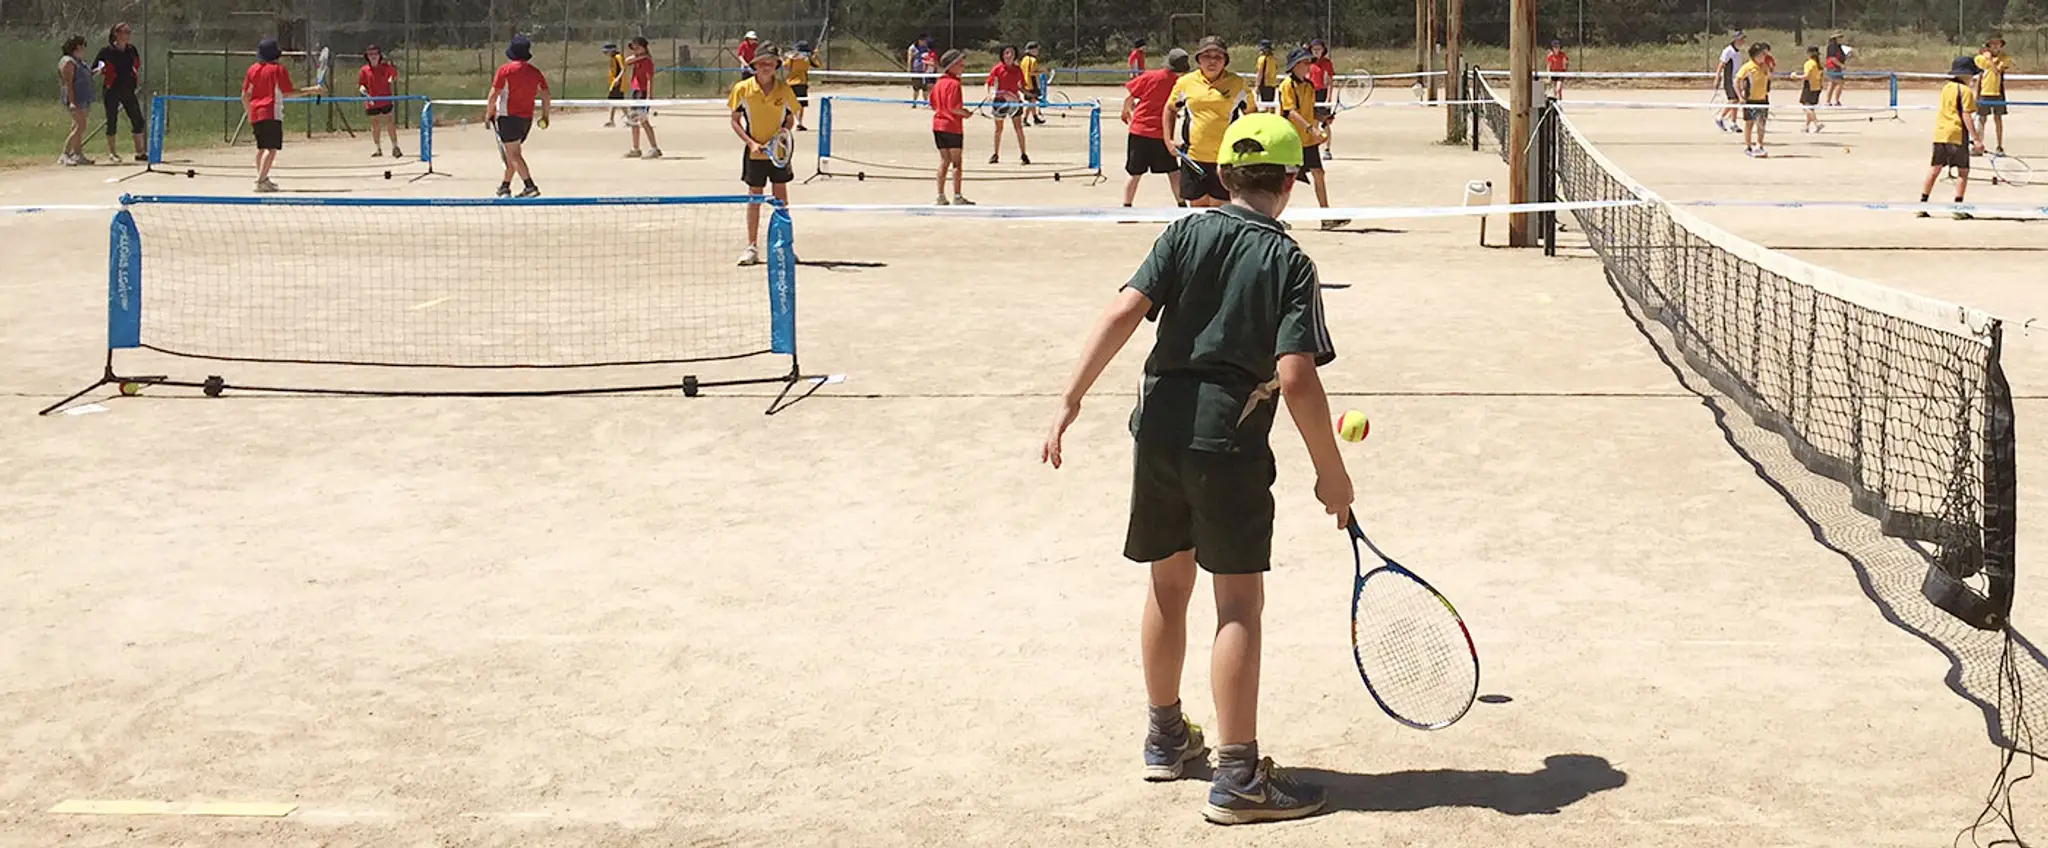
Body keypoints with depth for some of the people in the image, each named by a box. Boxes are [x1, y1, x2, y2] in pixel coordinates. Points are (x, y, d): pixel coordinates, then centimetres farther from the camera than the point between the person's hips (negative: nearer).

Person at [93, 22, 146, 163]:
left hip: (128, 90, 5)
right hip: (112, 91, -5)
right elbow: (93, 69, -2)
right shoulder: (106, 51, -7)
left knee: (138, 120, 2)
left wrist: (138, 82, 10)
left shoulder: (132, 50, 6)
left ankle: (139, 152, 10)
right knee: (112, 121, 1)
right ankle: (111, 152, 12)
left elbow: (137, 66, 22)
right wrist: (100, 69, -23)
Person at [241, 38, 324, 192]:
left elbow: (245, 96, 10)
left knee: (262, 147, 19)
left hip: (255, 114, 7)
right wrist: (310, 90, -1)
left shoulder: (252, 69, 10)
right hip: (272, 114, -7)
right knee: (272, 148, -9)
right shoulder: (278, 69, -5)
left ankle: (262, 178, 26)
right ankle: (261, 180, -20)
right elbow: (288, 92, -6)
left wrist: (249, 114, 22)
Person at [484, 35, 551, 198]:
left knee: (513, 154, -6)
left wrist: (488, 114, 0)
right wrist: (545, 116, 15)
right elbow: (547, 96, 5)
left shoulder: (505, 70, -10)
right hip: (527, 118, 6)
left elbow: (493, 96, -11)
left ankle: (530, 186, -18)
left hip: (508, 117, -6)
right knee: (513, 153, 19)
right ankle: (505, 186, 29)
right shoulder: (535, 72, 4)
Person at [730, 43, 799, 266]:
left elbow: (790, 119, 8)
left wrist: (784, 130, -14)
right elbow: (735, 121, 0)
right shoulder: (743, 89, -7)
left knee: (781, 198, 4)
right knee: (754, 198, 5)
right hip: (754, 152, -1)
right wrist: (751, 142, -13)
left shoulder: (784, 90, -3)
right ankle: (752, 247, 13)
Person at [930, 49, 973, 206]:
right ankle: (957, 197, 2)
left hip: (938, 125, 8)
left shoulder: (939, 82, 10)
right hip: (952, 126, -8)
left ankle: (941, 196, 13)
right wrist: (965, 113, -6)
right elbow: (954, 107, -23)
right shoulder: (954, 83, -16)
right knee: (957, 162, 0)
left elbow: (933, 104, 16)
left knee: (944, 160, 13)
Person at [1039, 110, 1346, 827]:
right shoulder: (1289, 262, -6)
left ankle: (1166, 738, 36)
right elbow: (1296, 377, -15)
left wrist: (1070, 400, -8)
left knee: (1168, 585, 20)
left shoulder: (1186, 234, 4)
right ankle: (1237, 779, 0)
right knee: (1239, 605, 0)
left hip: (1159, 430, 5)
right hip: (1231, 444, -5)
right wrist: (1330, 471, -6)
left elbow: (1124, 312, -8)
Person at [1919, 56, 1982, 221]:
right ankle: (1958, 208, -2)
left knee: (1934, 170, 10)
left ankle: (1922, 205, 9)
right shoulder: (1965, 91, -8)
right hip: (1957, 135, -7)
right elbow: (1966, 117, -13)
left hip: (1939, 133, 7)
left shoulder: (1945, 88, 12)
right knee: (1963, 171, 2)